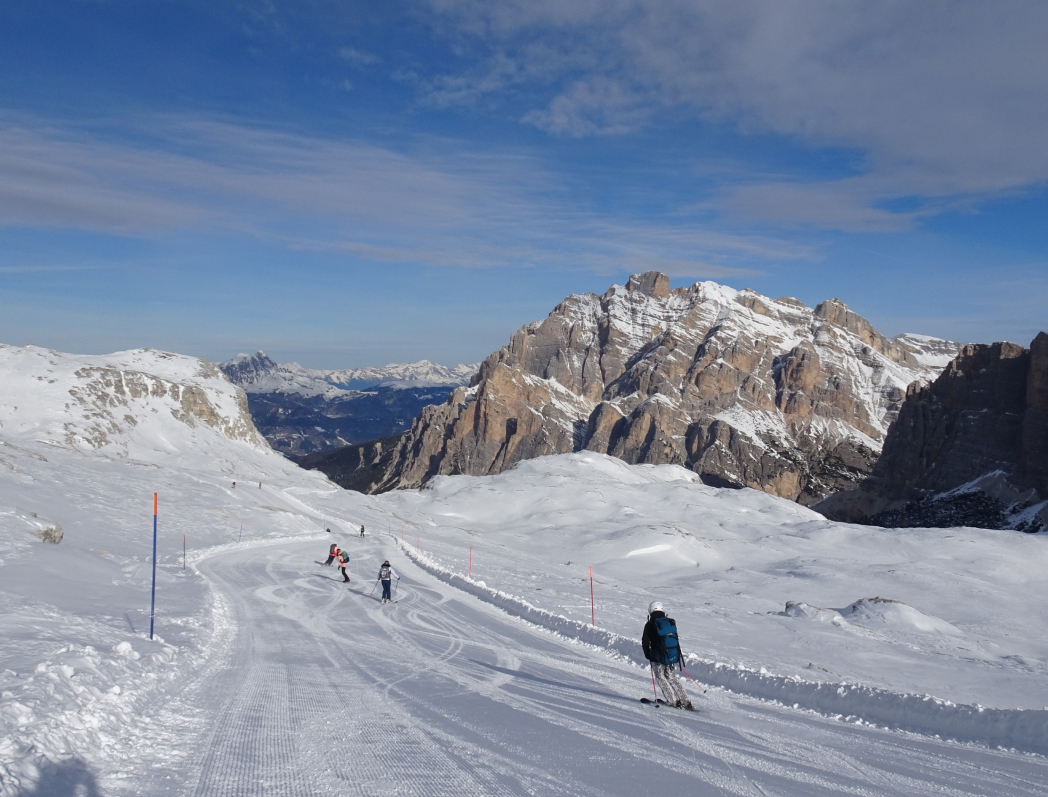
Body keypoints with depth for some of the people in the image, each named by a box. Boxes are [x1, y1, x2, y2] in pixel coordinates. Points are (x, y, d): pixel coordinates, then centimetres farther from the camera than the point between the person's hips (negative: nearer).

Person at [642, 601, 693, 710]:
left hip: (659, 657, -5)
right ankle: (686, 701, 17)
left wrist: (648, 655, 13)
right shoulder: (671, 622, 8)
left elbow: (645, 643, -2)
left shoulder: (650, 625, -5)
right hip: (673, 656, 5)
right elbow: (676, 640, 16)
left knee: (660, 677, 10)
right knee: (672, 677, 19)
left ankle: (674, 701, 1)